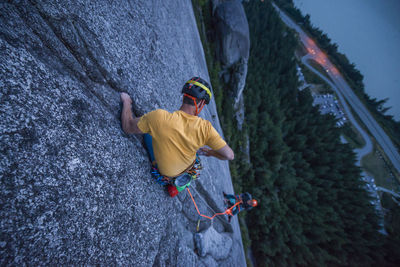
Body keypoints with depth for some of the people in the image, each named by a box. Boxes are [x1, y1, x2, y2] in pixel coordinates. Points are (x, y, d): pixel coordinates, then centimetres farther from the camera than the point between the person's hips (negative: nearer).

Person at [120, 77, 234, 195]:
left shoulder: (159, 117, -35)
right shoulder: (205, 127, -29)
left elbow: (127, 127, -18)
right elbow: (230, 155, -21)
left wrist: (126, 101, -2)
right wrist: (211, 152, -1)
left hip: (165, 171, -2)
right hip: (188, 167, 2)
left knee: (147, 130, 12)